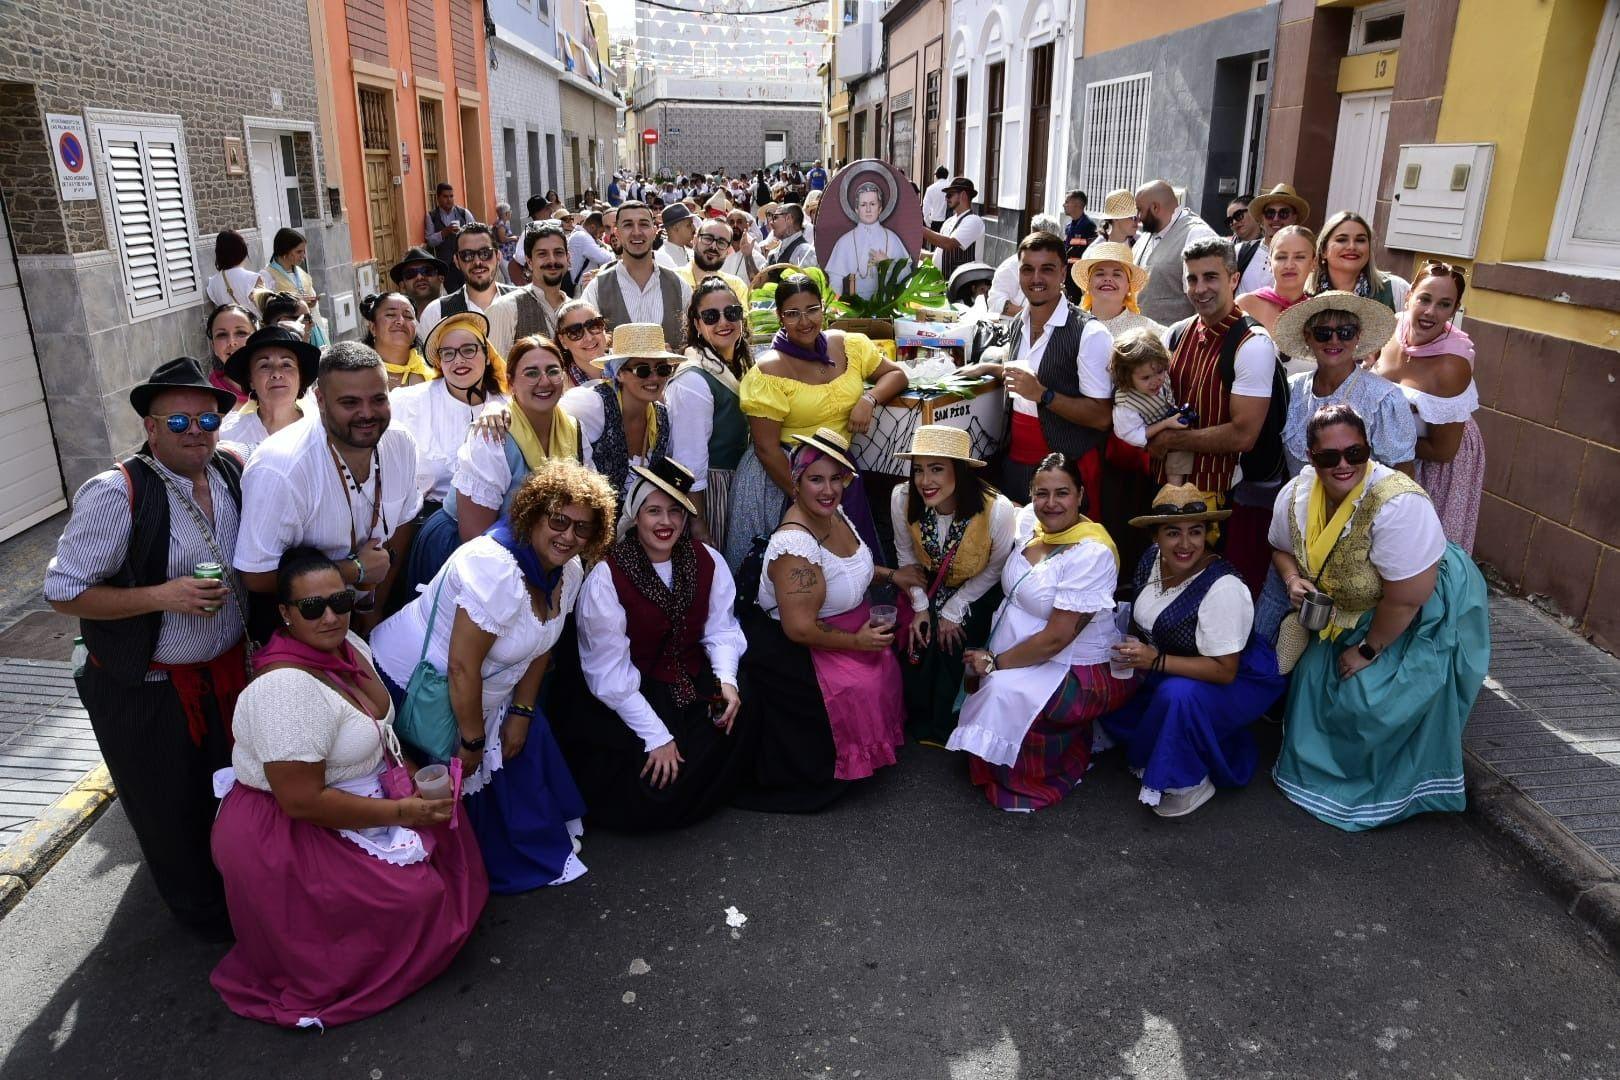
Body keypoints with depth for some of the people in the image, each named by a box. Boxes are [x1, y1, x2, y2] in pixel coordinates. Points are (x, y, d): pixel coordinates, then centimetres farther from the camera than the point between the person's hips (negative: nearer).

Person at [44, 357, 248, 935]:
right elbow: (63, 591, -18)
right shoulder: (116, 493, -23)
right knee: (172, 813, 17)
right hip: (147, 692, -5)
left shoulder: (232, 471, -6)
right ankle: (203, 910, 42)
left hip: (227, 670, 5)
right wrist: (162, 595, -27)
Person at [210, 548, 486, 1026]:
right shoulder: (287, 687, -31)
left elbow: (376, 730, 12)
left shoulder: (349, 645, -4)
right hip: (286, 835, -9)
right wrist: (400, 812, -22)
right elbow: (302, 801, -29)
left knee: (445, 824, 3)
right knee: (416, 895, -11)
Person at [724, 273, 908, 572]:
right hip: (783, 473, -4)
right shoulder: (770, 370, -12)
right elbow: (766, 448, -13)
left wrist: (869, 399, -8)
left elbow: (896, 373, 14)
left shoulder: (849, 345, 3)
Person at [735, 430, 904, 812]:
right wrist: (857, 641, -16)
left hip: (839, 627, 9)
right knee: (859, 688, -17)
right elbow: (800, 628, -28)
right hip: (790, 649, -9)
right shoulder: (795, 544, -29)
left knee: (884, 664, -5)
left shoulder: (834, 513, -2)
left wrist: (889, 574, 5)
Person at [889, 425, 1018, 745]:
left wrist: (953, 611, -14)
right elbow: (906, 555, -5)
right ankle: (919, 719, 11)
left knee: (949, 641, -21)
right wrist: (920, 608, -10)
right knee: (918, 639, -17)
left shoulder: (998, 510, -34)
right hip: (930, 586, 3)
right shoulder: (902, 498, -26)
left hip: (976, 593, -2)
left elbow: (994, 570, -14)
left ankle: (940, 726, 5)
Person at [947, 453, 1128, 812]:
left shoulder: (1092, 554, -23)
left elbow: (1056, 638, -23)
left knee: (1003, 693, -27)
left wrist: (995, 662, -15)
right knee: (973, 672, -12)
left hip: (1077, 670, -8)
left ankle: (1029, 780, -1)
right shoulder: (1029, 519, -2)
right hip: (1016, 648, 8)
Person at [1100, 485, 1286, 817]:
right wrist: (1132, 654, -9)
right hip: (1170, 675, 8)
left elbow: (1224, 670, -29)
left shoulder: (1223, 587, -30)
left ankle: (1189, 783, -12)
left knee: (1177, 695, -36)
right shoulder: (1152, 559, -9)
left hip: (1238, 681, -7)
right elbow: (1144, 623, 9)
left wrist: (1155, 661, -34)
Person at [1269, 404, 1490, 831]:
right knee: (1317, 672, 3)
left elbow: (1405, 600, -30)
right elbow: (1282, 548, 7)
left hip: (1425, 614, -7)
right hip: (1354, 609, 7)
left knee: (1376, 698, -12)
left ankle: (1381, 793, 14)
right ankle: (1315, 764, 28)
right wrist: (1293, 578, -16)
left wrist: (1369, 650, -17)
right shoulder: (1295, 496, -16)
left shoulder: (1398, 504, -37)